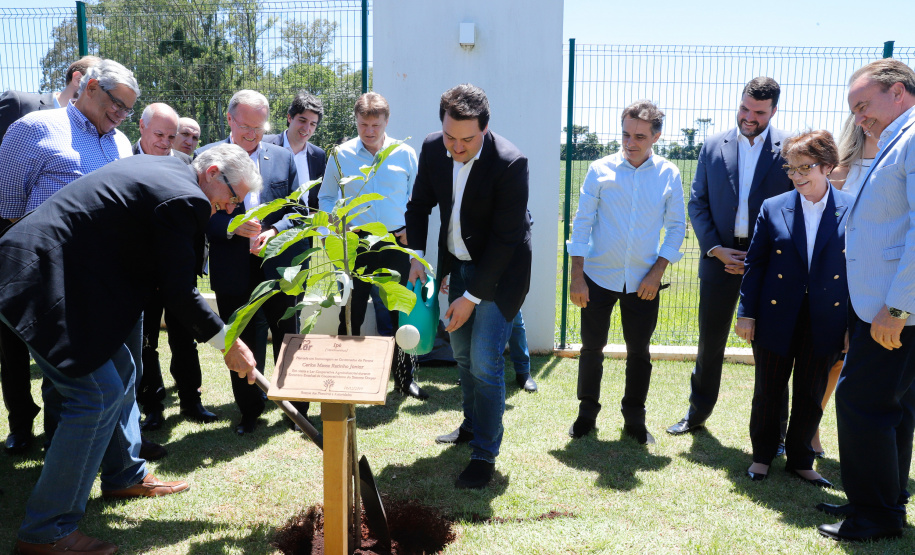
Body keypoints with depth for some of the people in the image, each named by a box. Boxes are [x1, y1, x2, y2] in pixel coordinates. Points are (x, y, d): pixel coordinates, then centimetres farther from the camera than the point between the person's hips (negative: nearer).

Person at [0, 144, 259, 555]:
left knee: (121, 371, 18)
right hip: (43, 284, -11)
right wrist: (227, 343, -8)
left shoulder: (164, 167, 13)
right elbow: (179, 290, -17)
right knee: (99, 394, -9)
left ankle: (126, 477, 34)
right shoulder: (184, 198, -18)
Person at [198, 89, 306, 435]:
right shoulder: (207, 156, 1)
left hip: (278, 269, 1)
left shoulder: (283, 158, 7)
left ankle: (298, 409, 28)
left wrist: (274, 232, -13)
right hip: (233, 273, -1)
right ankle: (250, 411, 28)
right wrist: (232, 227, -19)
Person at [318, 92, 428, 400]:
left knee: (400, 311, 7)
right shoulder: (341, 156, 2)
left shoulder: (405, 154, 2)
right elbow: (325, 198, 10)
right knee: (352, 311, 7)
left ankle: (404, 377, 22)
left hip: (396, 244, 1)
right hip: (356, 245, 0)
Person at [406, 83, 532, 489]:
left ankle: (485, 456, 6)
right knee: (462, 353, 18)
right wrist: (415, 256, -6)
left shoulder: (510, 162, -26)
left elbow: (505, 238, -24)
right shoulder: (432, 148, -8)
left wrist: (471, 296, -21)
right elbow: (419, 205, 7)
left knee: (484, 361, -9)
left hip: (499, 271, -6)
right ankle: (472, 425, 41)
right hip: (456, 263, 6)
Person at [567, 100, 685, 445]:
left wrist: (657, 272, -6)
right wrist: (577, 277, -7)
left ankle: (634, 419, 27)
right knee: (592, 347, 8)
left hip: (644, 282, 1)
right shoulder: (600, 170, -5)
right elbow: (582, 224, -4)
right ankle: (587, 412, 27)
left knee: (639, 352, 10)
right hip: (598, 277, -1)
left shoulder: (668, 174, -2)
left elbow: (676, 226, 3)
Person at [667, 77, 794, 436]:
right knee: (710, 340, 12)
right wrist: (715, 248, -7)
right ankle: (698, 411, 30)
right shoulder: (713, 146, 4)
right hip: (720, 257, 2)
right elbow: (697, 202, 5)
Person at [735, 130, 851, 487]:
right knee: (768, 392, 11)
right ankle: (762, 456, 29)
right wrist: (746, 312, -2)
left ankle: (800, 461, 30)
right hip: (776, 320, 0)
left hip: (825, 324, 0)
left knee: (811, 397, 12)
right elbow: (754, 263, 1)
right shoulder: (774, 208, -2)